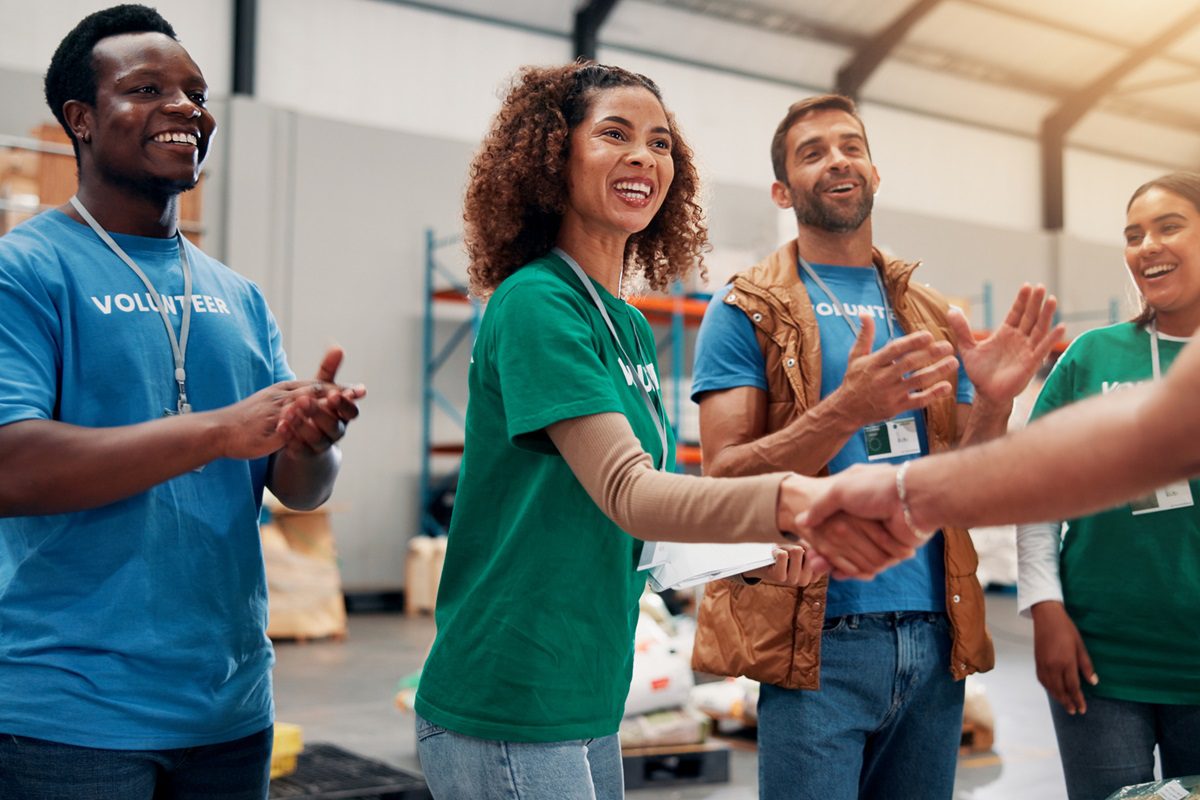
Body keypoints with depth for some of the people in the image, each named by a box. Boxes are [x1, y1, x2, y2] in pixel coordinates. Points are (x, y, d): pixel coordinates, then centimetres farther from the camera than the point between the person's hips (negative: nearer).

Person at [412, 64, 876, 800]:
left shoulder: (634, 327, 11)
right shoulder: (536, 303, -15)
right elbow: (627, 494, -27)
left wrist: (755, 544, -2)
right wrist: (788, 501, -43)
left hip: (590, 703, 9)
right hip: (509, 713, -8)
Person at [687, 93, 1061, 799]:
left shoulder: (933, 317, 14)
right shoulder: (747, 312, 0)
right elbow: (723, 480, -9)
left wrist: (994, 404, -8)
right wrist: (845, 410, -23)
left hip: (935, 636, 5)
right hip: (822, 638, -4)